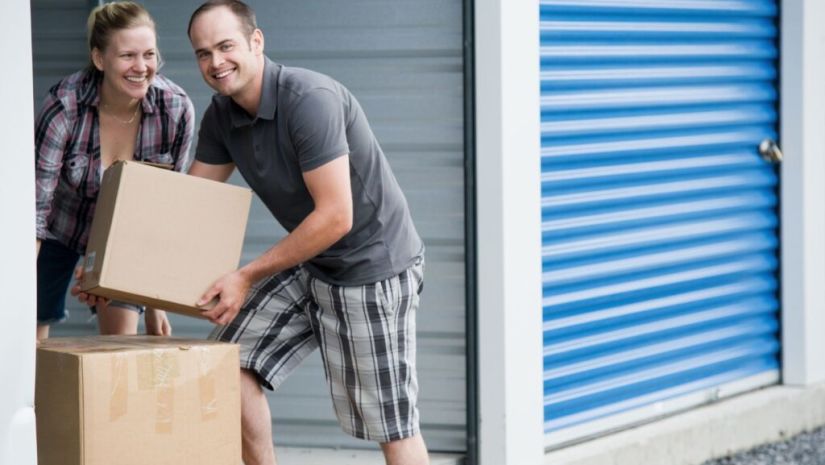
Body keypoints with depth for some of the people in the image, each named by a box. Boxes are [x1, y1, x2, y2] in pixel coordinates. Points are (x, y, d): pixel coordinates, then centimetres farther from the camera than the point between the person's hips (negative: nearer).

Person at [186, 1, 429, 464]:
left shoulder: (309, 99, -26)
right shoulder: (222, 115, 0)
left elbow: (335, 218, -27)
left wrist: (247, 277, -23)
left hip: (372, 265, -8)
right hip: (309, 264, 8)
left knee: (389, 421, -3)